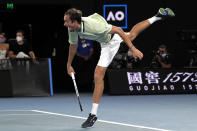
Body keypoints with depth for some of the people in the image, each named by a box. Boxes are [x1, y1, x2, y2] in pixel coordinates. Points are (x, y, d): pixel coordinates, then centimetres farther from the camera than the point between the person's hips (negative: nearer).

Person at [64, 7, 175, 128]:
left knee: (98, 75, -14)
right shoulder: (72, 29, -22)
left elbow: (119, 30, -35)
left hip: (111, 41, -7)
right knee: (131, 35, 35)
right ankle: (157, 17, 54)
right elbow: (73, 45, 0)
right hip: (105, 42, 7)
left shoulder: (92, 25, -43)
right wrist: (69, 65, 8)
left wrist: (133, 49, -36)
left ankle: (93, 115, -7)